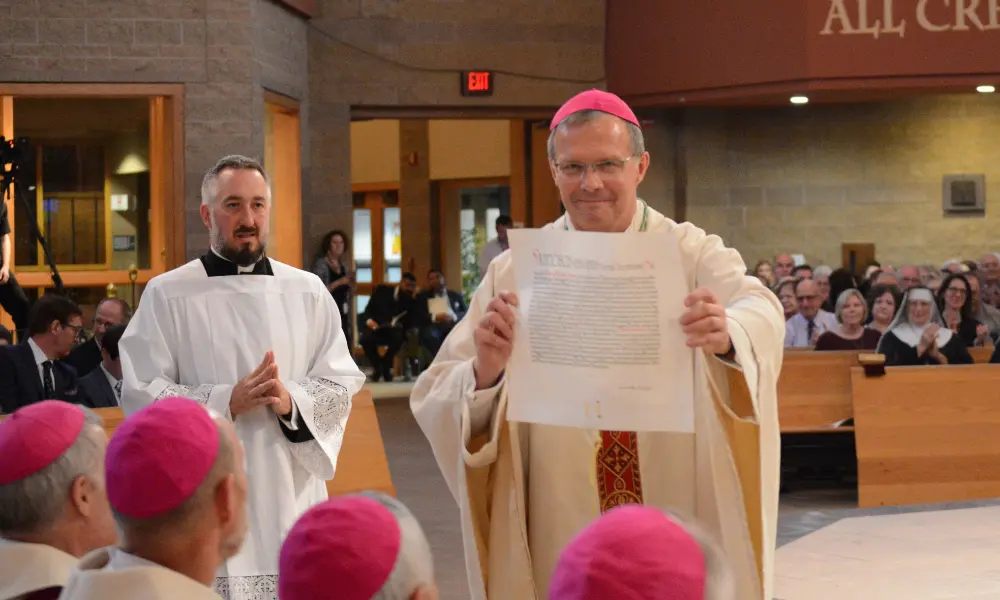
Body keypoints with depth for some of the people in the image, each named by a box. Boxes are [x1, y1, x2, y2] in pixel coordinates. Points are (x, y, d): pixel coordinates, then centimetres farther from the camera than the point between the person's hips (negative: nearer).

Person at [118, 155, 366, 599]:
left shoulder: (308, 292, 9)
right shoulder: (165, 295, 1)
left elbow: (341, 385, 7)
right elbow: (141, 395, -4)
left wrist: (291, 402, -14)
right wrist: (227, 401, -16)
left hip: (291, 493, 3)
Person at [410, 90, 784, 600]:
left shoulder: (693, 255, -4)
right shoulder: (515, 272, -2)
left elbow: (758, 310, -24)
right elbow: (435, 400, -8)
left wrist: (728, 336, -46)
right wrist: (484, 373, -30)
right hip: (557, 554, 1)